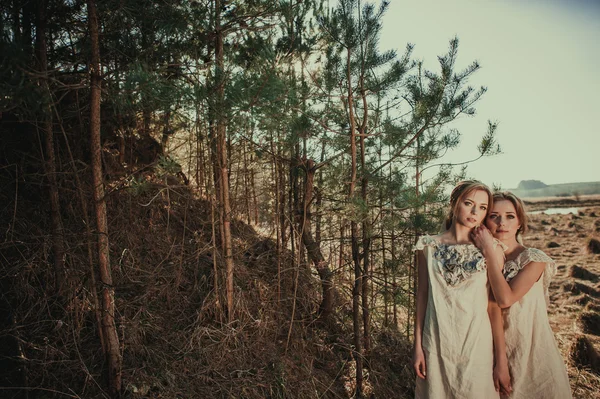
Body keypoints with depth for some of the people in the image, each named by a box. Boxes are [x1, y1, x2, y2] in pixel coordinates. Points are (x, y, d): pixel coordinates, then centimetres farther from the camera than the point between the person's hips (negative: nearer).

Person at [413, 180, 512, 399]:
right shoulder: (429, 246, -2)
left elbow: (494, 306, -5)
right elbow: (422, 296, 1)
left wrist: (502, 361, -5)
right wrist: (417, 346, 0)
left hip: (477, 346, 0)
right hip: (436, 345, 1)